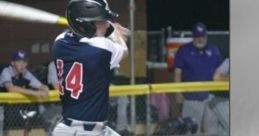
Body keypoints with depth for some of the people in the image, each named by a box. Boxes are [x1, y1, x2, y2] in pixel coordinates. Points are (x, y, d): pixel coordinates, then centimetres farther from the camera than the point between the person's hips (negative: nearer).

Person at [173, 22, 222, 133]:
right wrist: (179, 92, -6)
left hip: (210, 96, 3)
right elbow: (178, 72, 0)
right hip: (191, 96, -3)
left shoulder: (214, 50, 9)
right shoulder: (184, 50, 1)